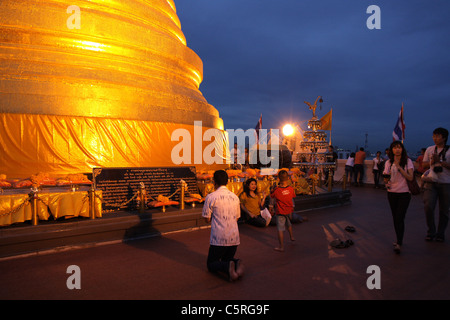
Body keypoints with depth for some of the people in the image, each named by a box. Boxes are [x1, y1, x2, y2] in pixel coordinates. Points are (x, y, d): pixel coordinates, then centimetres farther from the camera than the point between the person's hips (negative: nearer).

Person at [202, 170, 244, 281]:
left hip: (219, 238, -5)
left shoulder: (210, 197, -8)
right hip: (234, 237, 5)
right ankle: (236, 263, -8)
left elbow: (207, 219, -2)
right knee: (227, 259, 25)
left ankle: (228, 267, -17)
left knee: (211, 264, 13)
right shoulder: (235, 197, 8)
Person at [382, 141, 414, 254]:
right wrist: (386, 181, -17)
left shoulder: (407, 161, -3)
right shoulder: (389, 162, 5)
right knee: (395, 218, 10)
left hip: (404, 193, -3)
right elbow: (386, 177, 6)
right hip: (392, 193, 3)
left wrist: (399, 167, -18)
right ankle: (399, 240, 24)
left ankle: (399, 243, -7)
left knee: (399, 218, -11)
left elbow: (410, 177, -13)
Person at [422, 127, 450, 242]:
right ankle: (431, 231, 5)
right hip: (431, 182, 1)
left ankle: (440, 234, 22)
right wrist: (432, 162, -6)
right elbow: (424, 165, 13)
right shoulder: (429, 149, 10)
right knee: (428, 206, -13)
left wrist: (440, 161, -15)